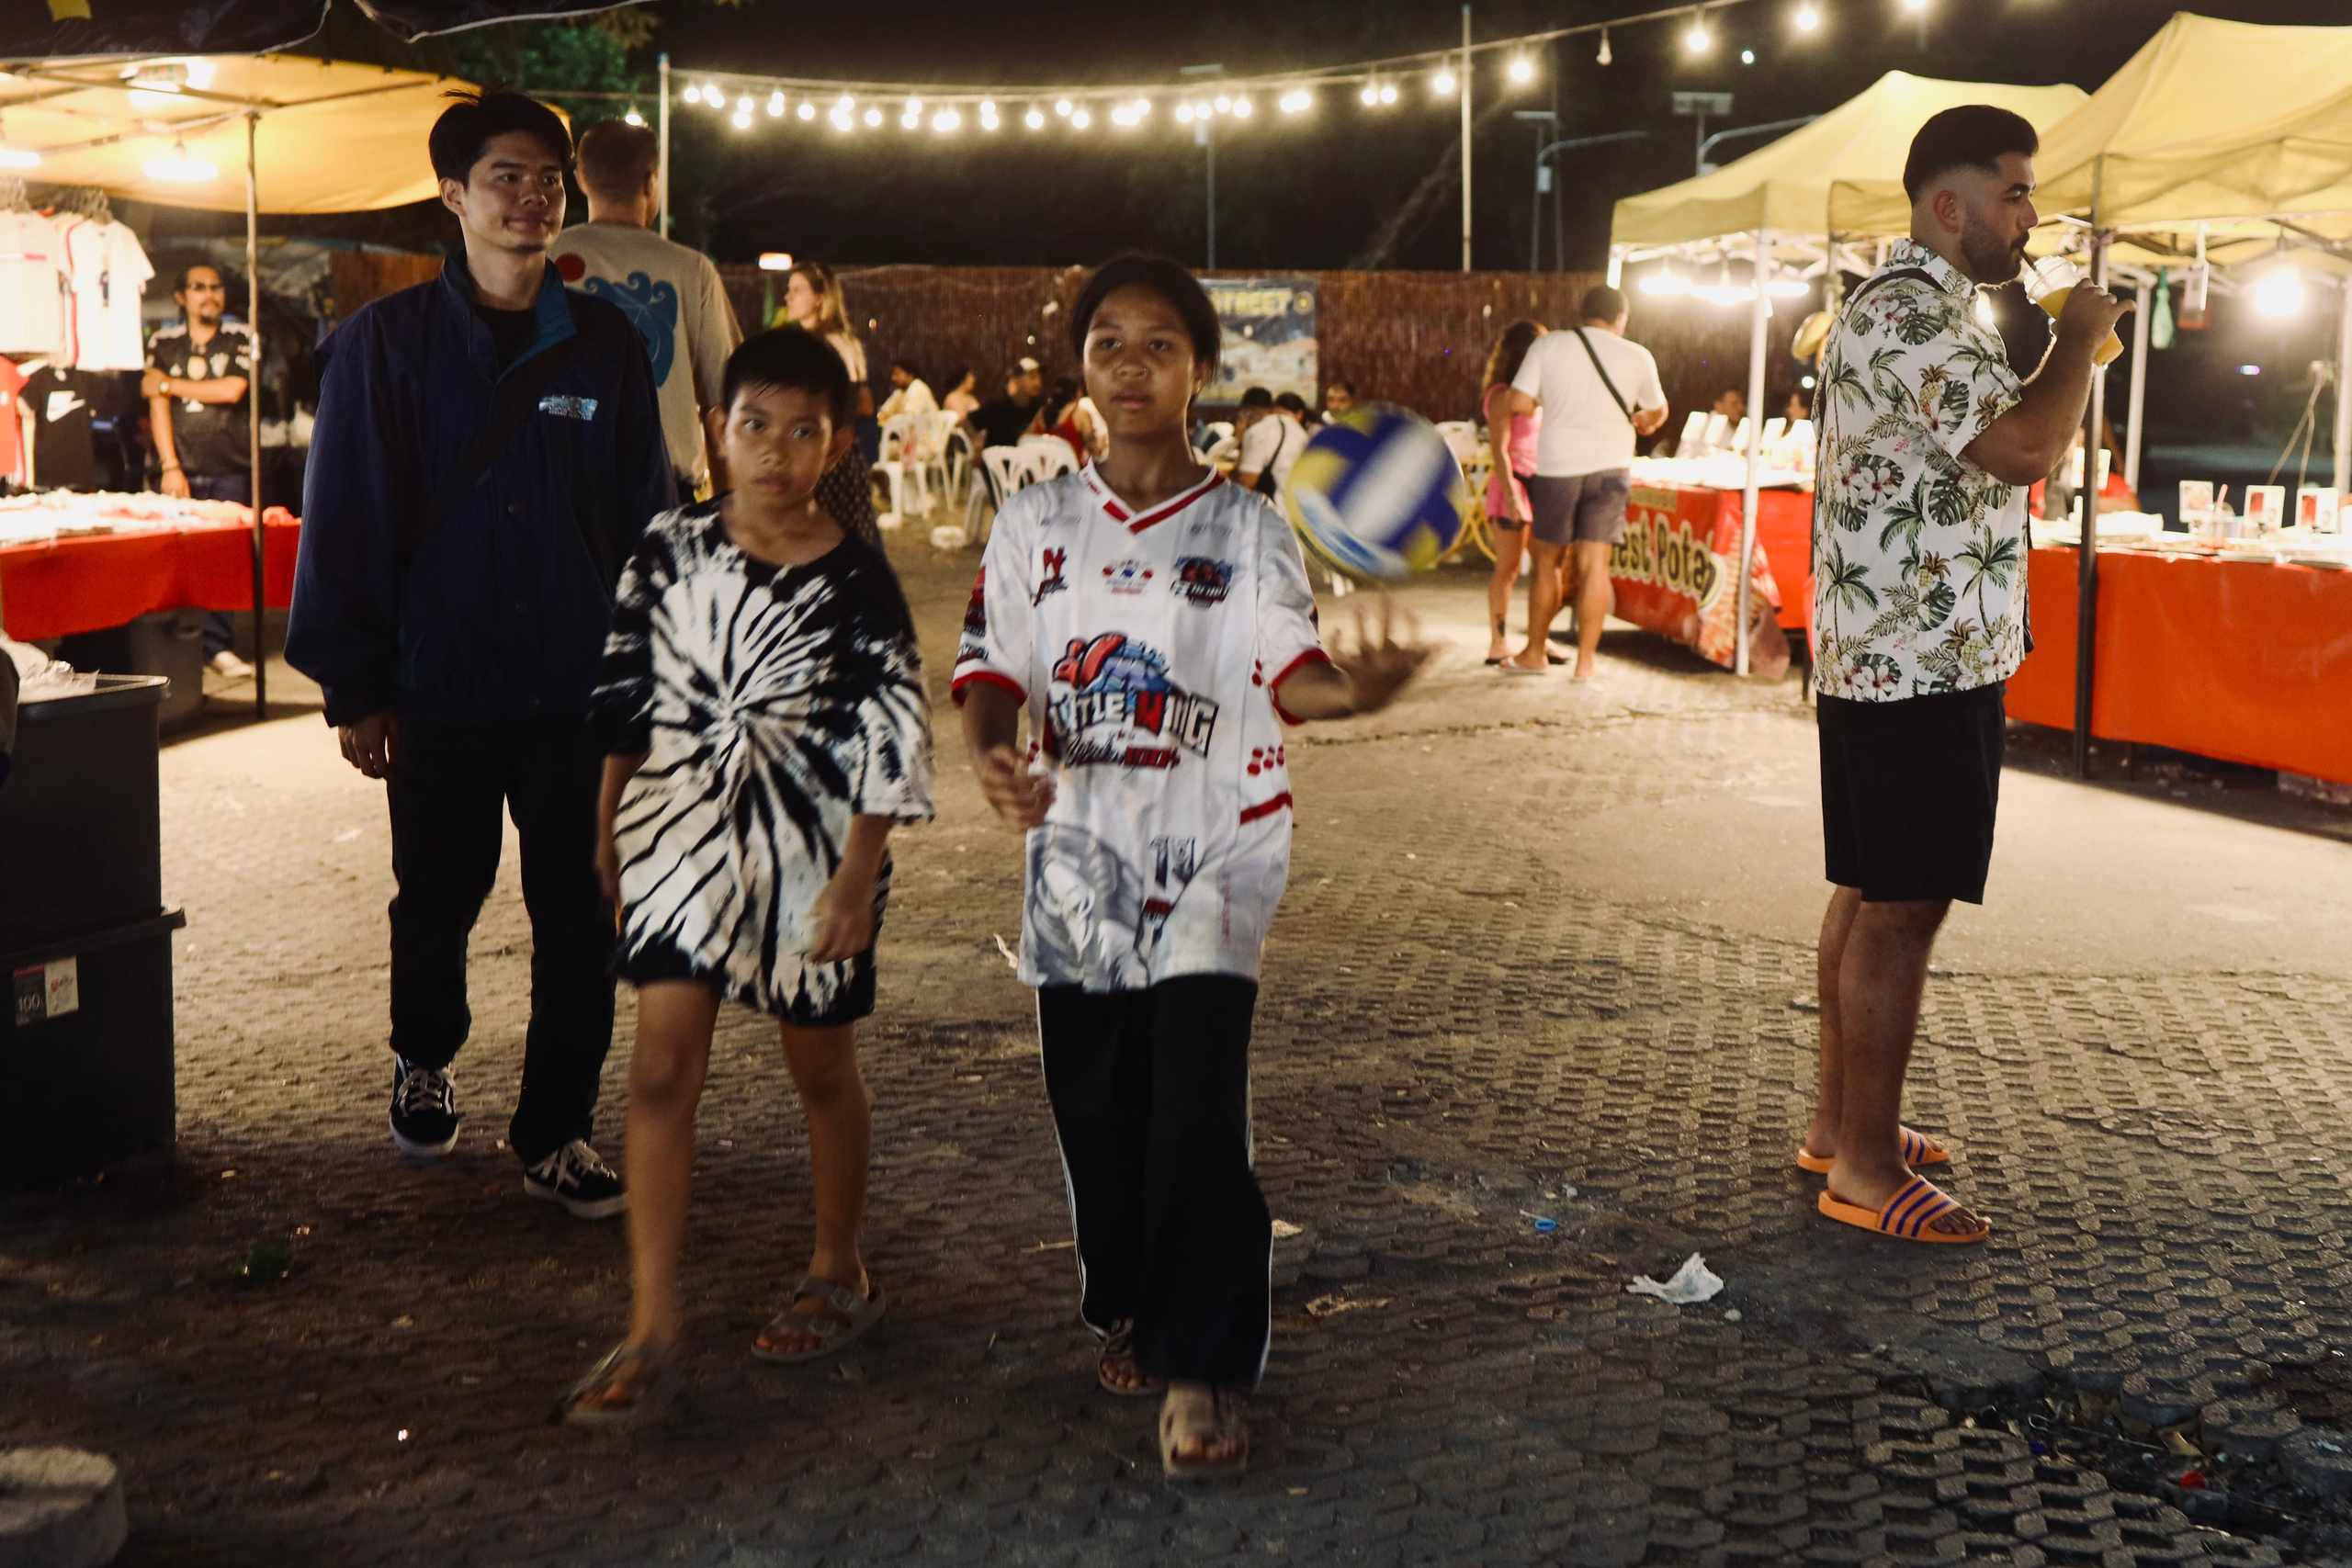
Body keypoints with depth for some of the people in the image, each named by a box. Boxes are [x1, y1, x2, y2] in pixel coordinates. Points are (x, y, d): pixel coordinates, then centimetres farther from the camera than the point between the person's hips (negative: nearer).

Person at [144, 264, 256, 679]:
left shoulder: (241, 339, 8)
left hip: (231, 471, -1)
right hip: (182, 471, 1)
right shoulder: (162, 343, 12)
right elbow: (157, 406, 5)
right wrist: (170, 467, -5)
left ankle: (217, 647, -4)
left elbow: (233, 390, -7)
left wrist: (168, 384, 0)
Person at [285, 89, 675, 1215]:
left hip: (577, 687, 1)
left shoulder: (605, 343, 4)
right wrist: (354, 688, -6)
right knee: (437, 901, 14)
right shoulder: (388, 342, -2)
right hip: (440, 688, -1)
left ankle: (555, 1131, 16)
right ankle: (424, 1062, 42)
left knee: (578, 918, 3)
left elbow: (648, 512, 7)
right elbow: (344, 521, -3)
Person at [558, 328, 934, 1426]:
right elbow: (627, 695, 8)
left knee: (821, 1069, 13)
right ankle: (652, 1324, 4)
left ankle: (838, 1275, 33)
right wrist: (605, 829, 10)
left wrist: (856, 881, -12)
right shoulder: (669, 550, -1)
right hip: (680, 837, 2)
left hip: (809, 851, -2)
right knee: (661, 1072, -2)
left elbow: (892, 741, -9)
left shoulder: (855, 582, -10)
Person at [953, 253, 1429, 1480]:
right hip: (1076, 842, 3)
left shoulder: (1247, 530, 2)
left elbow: (1286, 675, -8)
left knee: (1198, 1112, -12)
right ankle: (1128, 1311, 32)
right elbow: (993, 668, 4)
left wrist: (1348, 687, -32)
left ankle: (1200, 1373, -3)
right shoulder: (1035, 524, 7)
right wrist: (991, 756, -18)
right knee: (1095, 1107, 8)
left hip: (1213, 845, -2)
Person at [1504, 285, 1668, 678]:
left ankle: (1535, 653, 20)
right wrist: (1643, 422, 39)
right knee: (1594, 565, 2)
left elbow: (1519, 403, -9)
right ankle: (1586, 659, 3)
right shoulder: (1637, 357, 2)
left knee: (1548, 563, 12)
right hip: (1610, 468, 0)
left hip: (1556, 468, 0)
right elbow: (1657, 413, 16)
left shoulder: (1547, 346, -3)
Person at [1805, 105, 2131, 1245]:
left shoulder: (1923, 307, 17)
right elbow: (2025, 448, -26)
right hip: (1921, 665, -11)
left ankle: (1842, 1120, 26)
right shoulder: (1909, 314, -18)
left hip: (1887, 657, 11)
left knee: (1871, 896, 16)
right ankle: (1866, 1168, 1)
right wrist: (2079, 341, -13)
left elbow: (1989, 450, 25)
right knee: (1901, 909, -6)